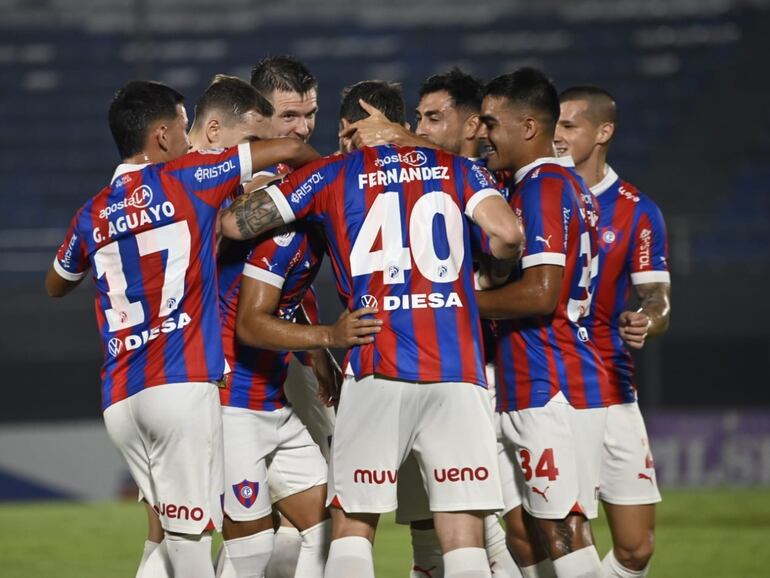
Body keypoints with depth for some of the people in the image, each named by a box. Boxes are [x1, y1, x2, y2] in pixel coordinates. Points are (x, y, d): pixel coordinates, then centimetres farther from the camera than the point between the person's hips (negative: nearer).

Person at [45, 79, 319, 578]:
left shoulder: (94, 215, 15)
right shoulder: (186, 179, 2)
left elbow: (56, 286, 35)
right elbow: (289, 151, 9)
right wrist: (325, 163, 30)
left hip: (119, 399, 5)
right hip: (183, 384, -5)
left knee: (169, 532, 12)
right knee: (190, 537, -8)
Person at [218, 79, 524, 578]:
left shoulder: (335, 174, 10)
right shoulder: (457, 169, 14)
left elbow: (235, 223, 8)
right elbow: (507, 233, -2)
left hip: (377, 371, -1)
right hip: (458, 369, 1)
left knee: (352, 527, 7)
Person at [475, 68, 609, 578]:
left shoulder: (542, 187, -12)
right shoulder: (567, 183, 19)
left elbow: (540, 292, -21)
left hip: (550, 389, -10)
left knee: (562, 532, -11)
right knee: (523, 533, 10)